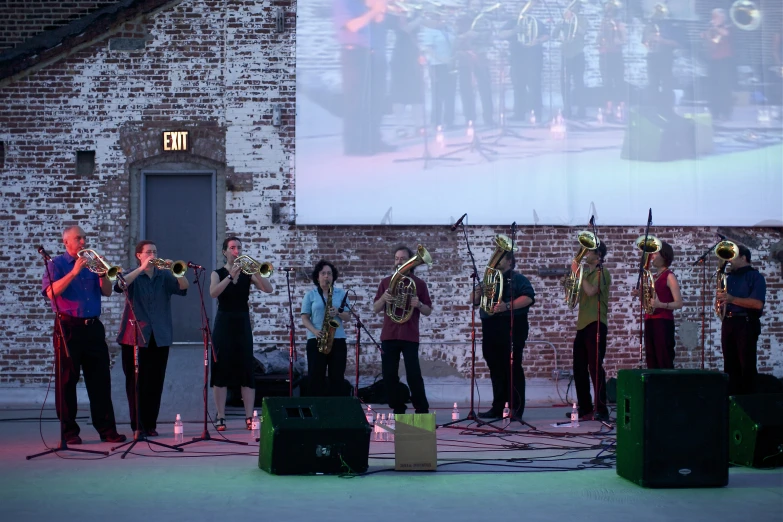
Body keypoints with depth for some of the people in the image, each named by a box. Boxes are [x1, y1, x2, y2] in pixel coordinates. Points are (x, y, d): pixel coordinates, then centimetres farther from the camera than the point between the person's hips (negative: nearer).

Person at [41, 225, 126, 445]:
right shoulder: (57, 264, 3)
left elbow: (107, 292, 9)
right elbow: (51, 292, -13)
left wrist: (103, 273, -9)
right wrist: (74, 272, -19)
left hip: (93, 327, 4)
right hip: (69, 327, -4)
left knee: (101, 379, 3)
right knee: (67, 381, 0)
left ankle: (107, 429, 7)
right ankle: (69, 432, 6)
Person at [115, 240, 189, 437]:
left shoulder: (164, 277, 11)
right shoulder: (133, 276, 5)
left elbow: (184, 287, -5)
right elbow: (119, 286, -17)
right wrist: (142, 268, -22)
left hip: (159, 338, 2)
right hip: (135, 337, -2)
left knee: (155, 384, 2)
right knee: (136, 383, -1)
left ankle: (150, 425, 10)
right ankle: (138, 426, 5)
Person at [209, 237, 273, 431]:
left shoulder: (247, 274, 7)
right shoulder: (218, 273, 3)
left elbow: (268, 289, -8)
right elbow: (213, 293, -18)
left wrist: (255, 271, -20)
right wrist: (231, 276, -26)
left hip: (243, 324, 2)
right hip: (224, 324, -2)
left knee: (247, 371, -1)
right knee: (221, 370, -2)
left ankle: (249, 417, 0)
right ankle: (220, 418, 0)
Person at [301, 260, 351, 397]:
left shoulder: (341, 293, 9)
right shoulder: (310, 295, 6)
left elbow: (348, 317, 6)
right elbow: (305, 318, 2)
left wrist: (338, 312, -15)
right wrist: (315, 331, -15)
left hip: (338, 340, 1)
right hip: (316, 340, -1)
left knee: (337, 377, 0)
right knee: (316, 377, -3)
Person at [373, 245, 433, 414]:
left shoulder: (419, 284, 5)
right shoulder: (386, 282, 11)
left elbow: (428, 311, 6)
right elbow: (375, 309, 9)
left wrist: (418, 304, -15)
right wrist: (383, 298, -12)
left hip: (410, 336, -3)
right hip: (389, 335, 3)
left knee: (413, 375, -8)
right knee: (389, 375, 2)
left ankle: (422, 410, 0)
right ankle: (398, 410, 12)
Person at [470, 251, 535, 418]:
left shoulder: (518, 279, 3)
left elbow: (528, 298, -13)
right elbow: (474, 300, 21)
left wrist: (507, 306, -25)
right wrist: (478, 293, -3)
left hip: (511, 329, -6)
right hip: (491, 331, 7)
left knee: (513, 368, -7)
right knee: (496, 370, 8)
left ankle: (517, 409, -6)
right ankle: (498, 408, 13)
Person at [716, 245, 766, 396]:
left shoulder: (755, 276, -4)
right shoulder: (730, 277, 18)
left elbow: (758, 304, -16)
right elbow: (725, 300, 25)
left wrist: (733, 299, -19)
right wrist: (721, 298, 0)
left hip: (746, 323, -7)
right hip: (728, 323, 7)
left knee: (747, 365, -7)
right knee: (730, 364, 8)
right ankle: (731, 396, 12)